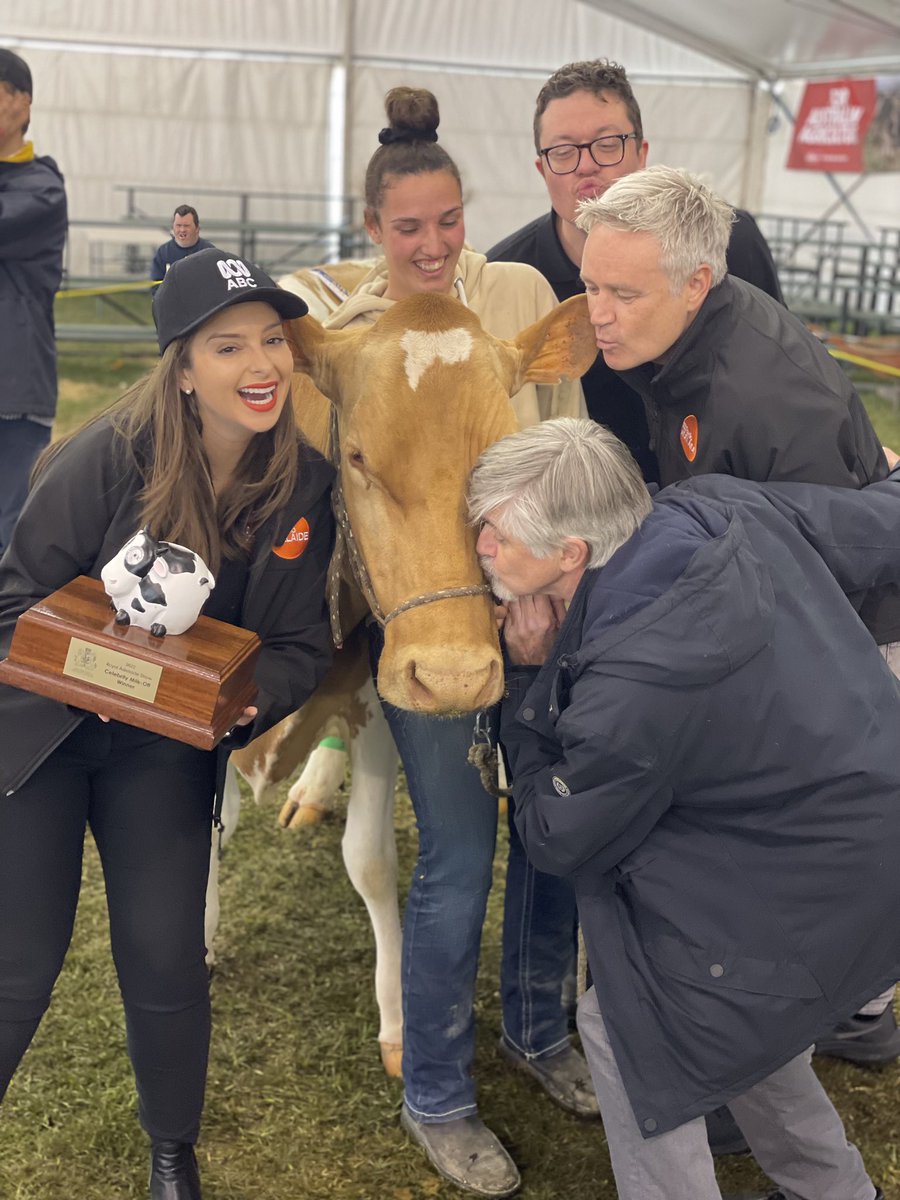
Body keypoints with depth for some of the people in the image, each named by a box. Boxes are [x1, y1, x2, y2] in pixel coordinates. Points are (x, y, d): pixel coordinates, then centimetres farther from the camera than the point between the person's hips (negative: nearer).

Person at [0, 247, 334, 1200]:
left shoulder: (303, 483, -11)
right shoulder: (111, 456, -23)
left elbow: (302, 644, -6)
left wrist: (249, 698, -26)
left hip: (168, 748, 3)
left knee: (164, 959, 3)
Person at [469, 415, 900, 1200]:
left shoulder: (628, 695, -33)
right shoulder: (729, 509, -13)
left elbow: (557, 842, -14)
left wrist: (531, 678, -10)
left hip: (817, 904, -9)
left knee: (626, 1030, 8)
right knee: (736, 1009, 29)